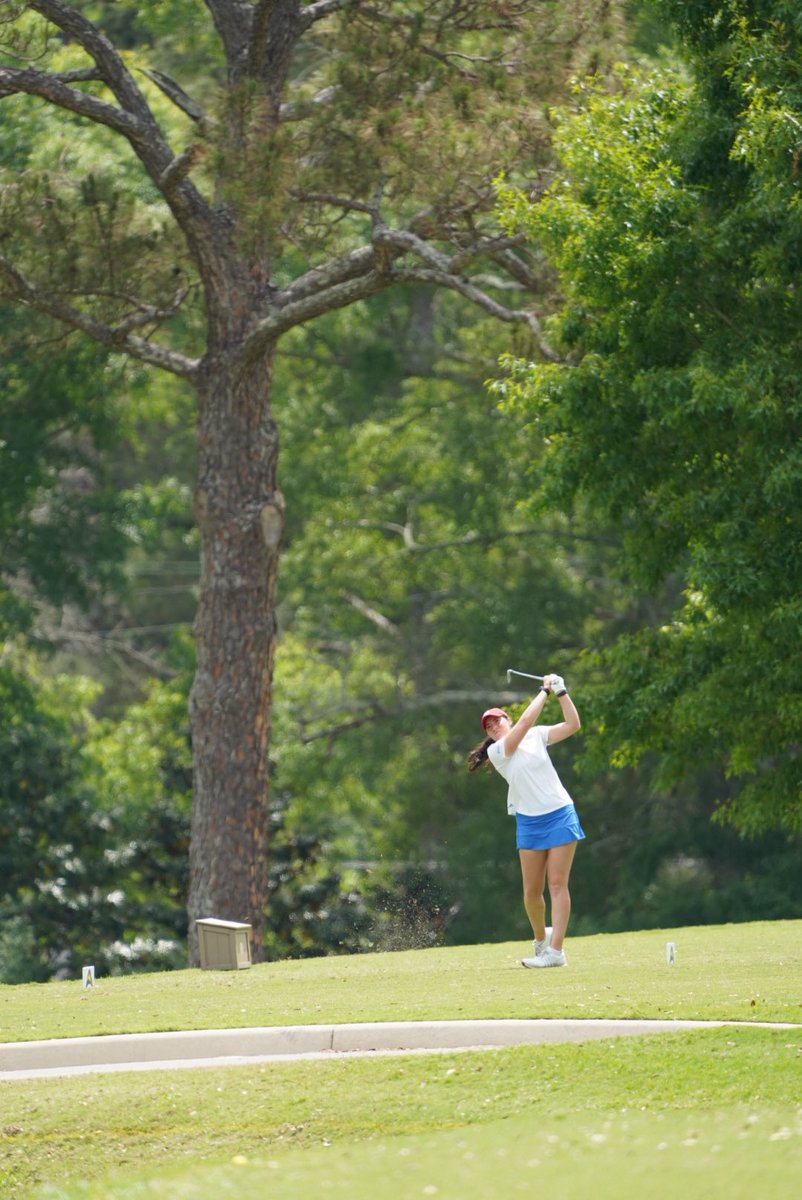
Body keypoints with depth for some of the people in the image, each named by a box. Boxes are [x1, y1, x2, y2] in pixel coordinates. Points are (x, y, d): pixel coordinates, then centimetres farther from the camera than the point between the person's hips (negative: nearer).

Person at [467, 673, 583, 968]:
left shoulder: (536, 736, 6)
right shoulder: (495, 752, -3)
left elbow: (572, 724, 3)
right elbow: (526, 720, -14)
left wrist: (561, 692, -4)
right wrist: (545, 691, -6)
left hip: (560, 815, 0)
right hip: (528, 822, 0)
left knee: (557, 884, -8)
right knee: (532, 890, 0)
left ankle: (555, 950, -13)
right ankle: (541, 938, 25)